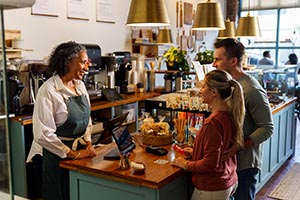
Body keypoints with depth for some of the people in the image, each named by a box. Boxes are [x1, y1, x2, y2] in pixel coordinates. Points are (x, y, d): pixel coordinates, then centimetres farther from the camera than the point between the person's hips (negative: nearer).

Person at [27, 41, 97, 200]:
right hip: (59, 154, -6)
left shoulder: (80, 85, 4)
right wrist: (74, 154, -17)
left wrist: (89, 144, 0)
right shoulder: (48, 91, -19)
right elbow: (43, 134, -21)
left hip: (81, 150, 7)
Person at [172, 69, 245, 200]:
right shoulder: (229, 114, -1)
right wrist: (196, 152, 13)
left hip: (212, 189, -8)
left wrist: (186, 164, -11)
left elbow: (211, 163, -24)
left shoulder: (213, 122, -26)